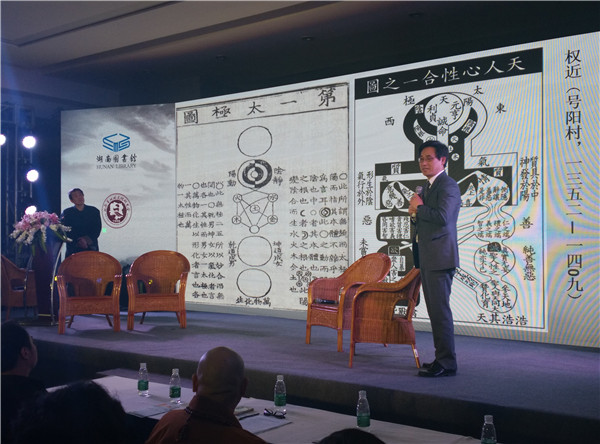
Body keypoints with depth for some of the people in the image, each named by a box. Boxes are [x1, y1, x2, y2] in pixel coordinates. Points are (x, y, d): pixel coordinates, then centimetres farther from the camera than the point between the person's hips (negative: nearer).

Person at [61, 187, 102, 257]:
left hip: (91, 248, 1)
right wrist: (78, 242, -14)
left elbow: (97, 229, 2)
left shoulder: (94, 211, 9)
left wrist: (87, 239, -14)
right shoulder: (66, 213, 6)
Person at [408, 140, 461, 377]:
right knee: (435, 310, 13)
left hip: (440, 257, -10)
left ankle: (446, 363, -4)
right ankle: (441, 358, 20)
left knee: (440, 310, -9)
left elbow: (442, 217, -24)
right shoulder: (428, 187, 21)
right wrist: (415, 213, 5)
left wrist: (419, 207, -9)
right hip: (427, 258, 10)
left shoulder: (448, 185, -10)